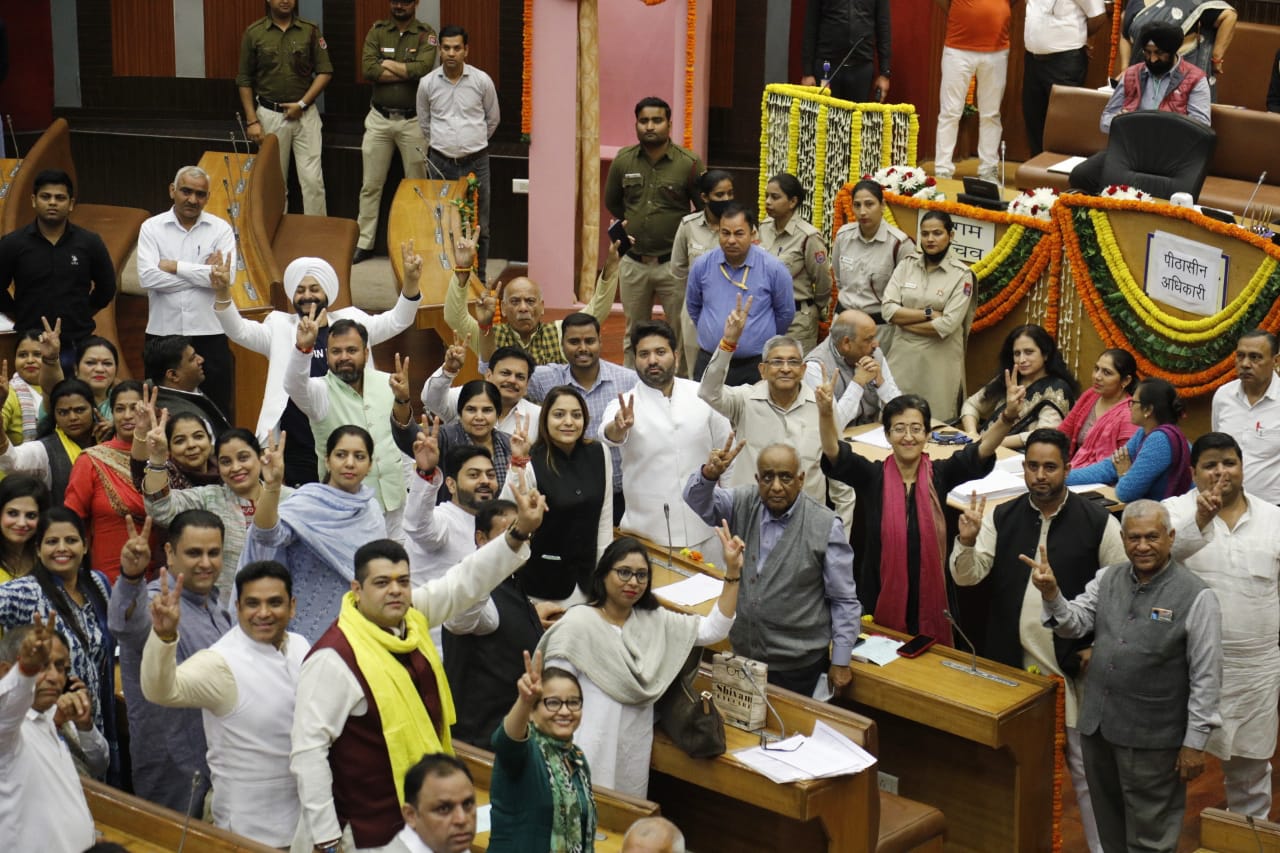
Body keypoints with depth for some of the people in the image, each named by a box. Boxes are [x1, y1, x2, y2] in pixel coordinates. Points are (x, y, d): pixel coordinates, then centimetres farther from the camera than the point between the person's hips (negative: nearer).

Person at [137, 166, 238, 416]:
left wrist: (175, 266, -10)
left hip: (210, 332, 0)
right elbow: (147, 277, -12)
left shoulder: (220, 229, 3)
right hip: (163, 332, 0)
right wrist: (203, 273, -11)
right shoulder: (152, 228, 3)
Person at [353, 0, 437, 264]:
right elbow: (368, 69, -11)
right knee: (371, 185, 7)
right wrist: (407, 72, -14)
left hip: (412, 120, -2)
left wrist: (387, 64, -10)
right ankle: (363, 243, 15)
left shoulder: (426, 34, -2)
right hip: (379, 118, 2)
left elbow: (422, 69, -20)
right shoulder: (377, 31, 4)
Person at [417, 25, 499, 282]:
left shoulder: (482, 81, -4)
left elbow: (493, 119, 11)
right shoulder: (427, 84, -1)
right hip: (441, 163, 1)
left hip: (475, 163, -1)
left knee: (478, 227, 4)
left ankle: (478, 280, 12)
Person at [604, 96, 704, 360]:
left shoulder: (689, 163, -9)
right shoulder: (623, 161, 1)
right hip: (633, 262, 3)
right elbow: (612, 202, 17)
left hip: (673, 263, -3)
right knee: (634, 334, 15)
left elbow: (705, 210, -2)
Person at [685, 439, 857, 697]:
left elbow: (844, 600, -8)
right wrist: (709, 474, -26)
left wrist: (841, 662, -6)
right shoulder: (743, 505, -1)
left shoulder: (825, 526, -14)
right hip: (743, 653, 4)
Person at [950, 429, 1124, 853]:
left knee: (1084, 765, 2)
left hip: (1072, 667, -3)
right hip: (1012, 663, 3)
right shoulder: (1002, 518, 2)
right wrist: (967, 542, -23)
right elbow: (967, 577, -4)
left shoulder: (1098, 522, -7)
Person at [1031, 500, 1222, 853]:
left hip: (1152, 738, -5)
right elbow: (1075, 625, 2)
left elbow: (1206, 676, -11)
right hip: (1098, 725, 5)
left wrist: (1195, 742, -11)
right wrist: (1052, 595, -17)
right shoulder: (1107, 578, 5)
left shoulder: (1195, 596, -13)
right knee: (1109, 824, 20)